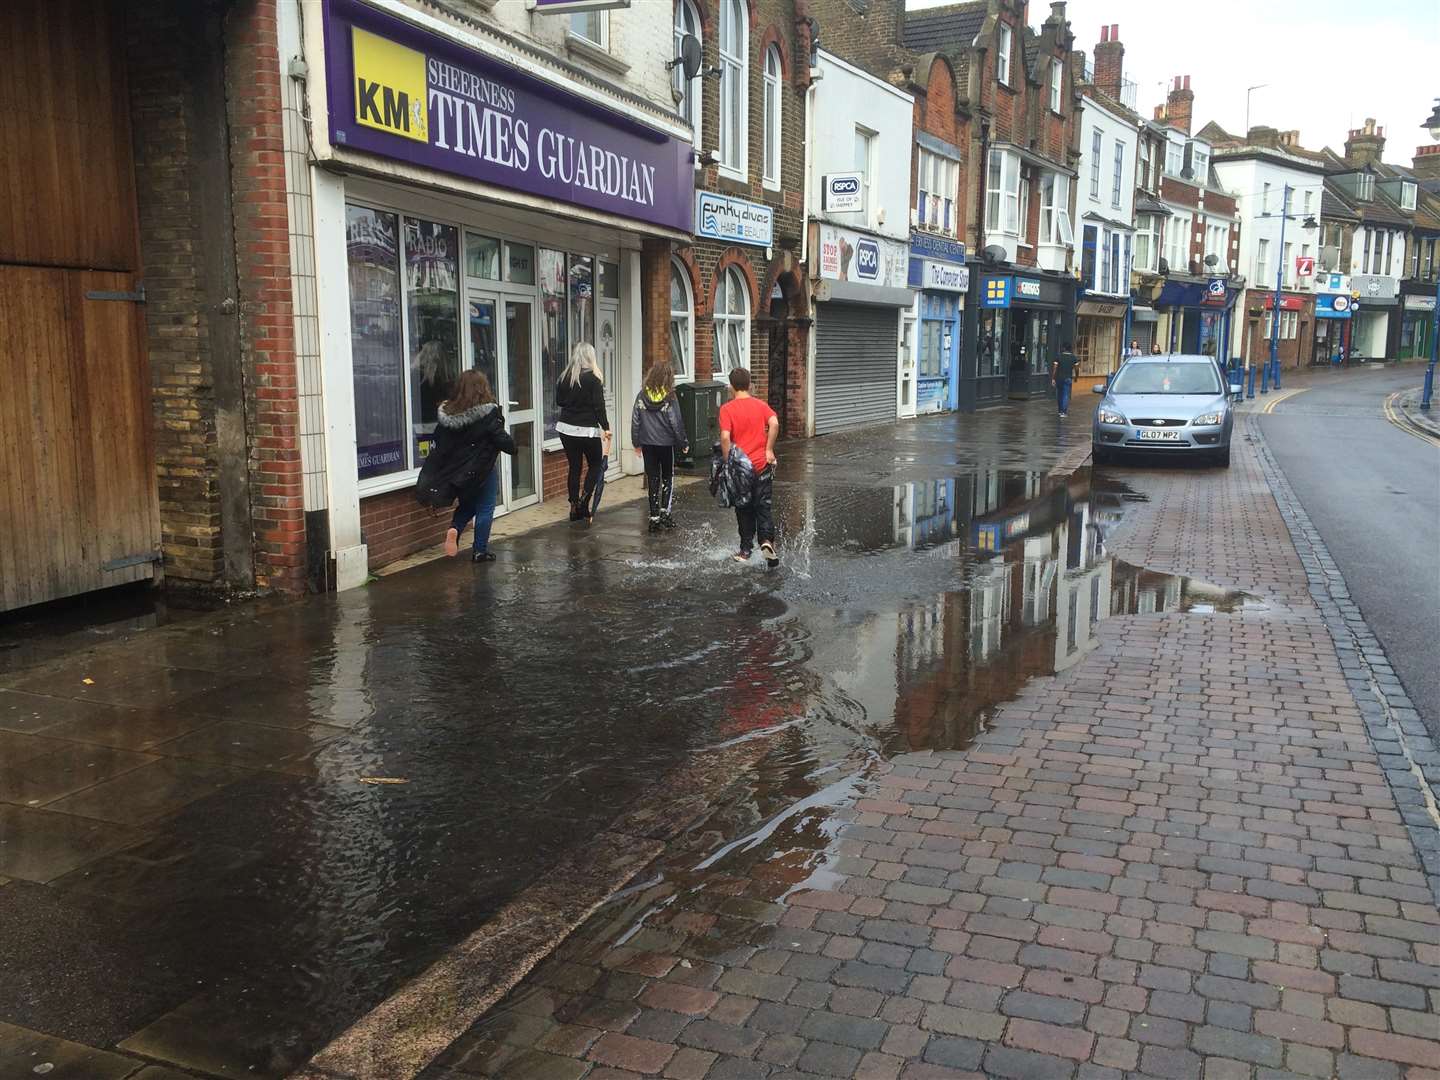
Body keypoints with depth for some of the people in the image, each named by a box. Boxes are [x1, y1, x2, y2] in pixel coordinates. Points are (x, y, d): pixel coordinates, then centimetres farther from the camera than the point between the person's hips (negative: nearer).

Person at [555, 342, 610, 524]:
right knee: (595, 465, 12)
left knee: (574, 467, 10)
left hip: (566, 428, 4)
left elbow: (559, 402, 13)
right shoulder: (593, 378, -11)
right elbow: (599, 406, -12)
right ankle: (583, 501, -3)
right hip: (588, 430, -4)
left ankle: (575, 508, 10)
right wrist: (606, 427, -8)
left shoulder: (564, 377, 3)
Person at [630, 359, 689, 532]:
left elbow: (635, 420, 0)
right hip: (666, 443, -2)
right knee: (667, 477, 15)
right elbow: (676, 423, -9)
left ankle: (654, 517, 9)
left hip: (648, 444, 2)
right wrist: (684, 443, 3)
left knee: (652, 479, 9)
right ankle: (665, 510, 3)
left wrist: (636, 442, 11)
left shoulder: (642, 396, -4)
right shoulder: (669, 398, -12)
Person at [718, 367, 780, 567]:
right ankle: (767, 540, -14)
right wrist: (769, 450, -6)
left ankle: (746, 550, 17)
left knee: (744, 510, 11)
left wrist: (728, 462, -6)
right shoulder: (761, 405, 4)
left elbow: (725, 437, -15)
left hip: (741, 466, -1)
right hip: (762, 465, 1)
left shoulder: (727, 409, -4)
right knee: (764, 507, 7)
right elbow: (774, 423, -13)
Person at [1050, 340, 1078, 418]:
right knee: (1066, 395, 0)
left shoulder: (1059, 356, -4)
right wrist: (1075, 378, 11)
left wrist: (1053, 378, -5)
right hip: (1068, 379, 0)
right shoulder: (1073, 357, -1)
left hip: (1059, 378, 0)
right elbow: (1075, 368, -2)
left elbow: (1055, 368, -8)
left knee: (1059, 395, 14)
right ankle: (1064, 412, -7)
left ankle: (1060, 410, 23)